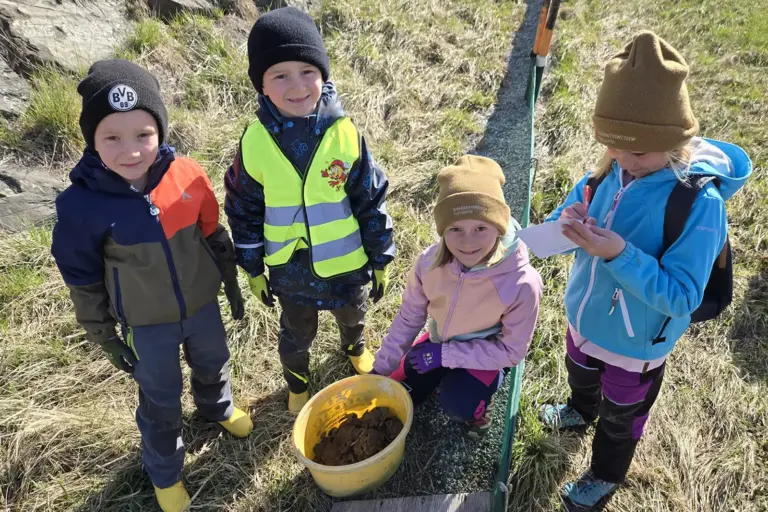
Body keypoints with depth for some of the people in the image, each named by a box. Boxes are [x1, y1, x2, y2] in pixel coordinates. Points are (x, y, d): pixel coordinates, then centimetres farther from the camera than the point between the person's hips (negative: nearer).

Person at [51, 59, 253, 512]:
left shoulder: (187, 175, -20)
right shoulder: (82, 204, -25)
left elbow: (213, 234, -3)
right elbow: (83, 280, -11)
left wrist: (232, 283, 7)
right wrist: (104, 337, -2)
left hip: (202, 304, 2)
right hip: (147, 323, -2)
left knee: (213, 364, 28)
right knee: (161, 400, 18)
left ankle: (218, 406, 63)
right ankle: (165, 474, 45)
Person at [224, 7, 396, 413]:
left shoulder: (344, 134, -19)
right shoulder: (254, 142, -16)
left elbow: (371, 201, -9)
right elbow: (244, 211, -4)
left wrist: (380, 259, -3)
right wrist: (253, 269, 2)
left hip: (345, 262, 0)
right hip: (290, 269, 0)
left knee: (352, 317, 29)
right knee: (296, 336, 24)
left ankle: (355, 348, 63)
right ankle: (296, 381, 55)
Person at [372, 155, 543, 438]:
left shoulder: (522, 283, -35)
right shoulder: (429, 263, -26)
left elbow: (512, 350, -22)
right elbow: (409, 317, -8)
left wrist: (445, 354, -26)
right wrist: (382, 368, -2)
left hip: (488, 354, -3)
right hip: (439, 342, 4)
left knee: (457, 404, -28)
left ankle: (478, 403, 7)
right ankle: (445, 378, 29)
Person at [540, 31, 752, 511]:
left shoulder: (700, 202, -31)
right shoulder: (613, 170, -16)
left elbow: (681, 296, -30)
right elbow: (580, 199, -2)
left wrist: (619, 253, -42)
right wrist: (568, 221, -26)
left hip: (634, 345, -5)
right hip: (585, 320, 6)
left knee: (620, 418, 23)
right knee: (581, 376, 36)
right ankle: (581, 412, 71)